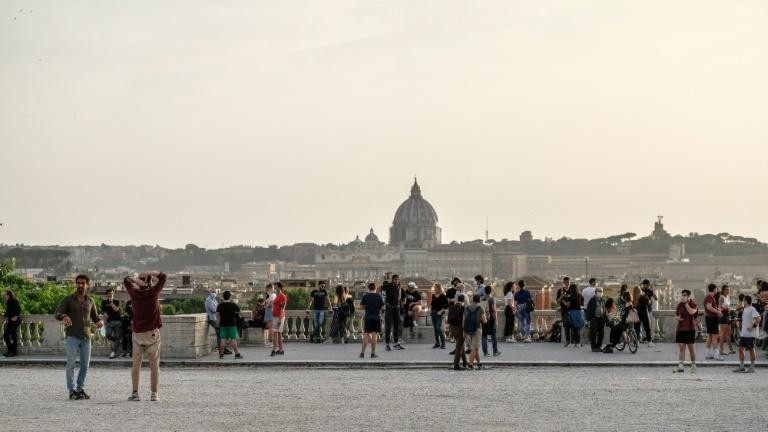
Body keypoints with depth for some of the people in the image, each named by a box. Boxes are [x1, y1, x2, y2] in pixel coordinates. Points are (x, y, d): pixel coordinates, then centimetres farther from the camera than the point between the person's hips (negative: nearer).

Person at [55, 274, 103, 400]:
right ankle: (72, 391, -8)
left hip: (86, 337, 4)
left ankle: (80, 389, 15)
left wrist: (99, 321, -3)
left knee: (85, 365, 4)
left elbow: (94, 317, 21)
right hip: (72, 337, -4)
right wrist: (63, 317, -35)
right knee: (71, 364, -10)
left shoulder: (90, 301, 12)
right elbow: (58, 314, -11)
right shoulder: (67, 300, 0)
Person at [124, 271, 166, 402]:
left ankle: (135, 393, 5)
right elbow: (162, 276, 6)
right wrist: (149, 273, -3)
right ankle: (154, 394, 1)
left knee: (136, 365, 8)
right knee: (154, 365, 3)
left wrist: (136, 280, -4)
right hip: (153, 333, -2)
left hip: (137, 333, 2)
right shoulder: (154, 292, -4)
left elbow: (126, 279, 12)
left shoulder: (135, 293, -1)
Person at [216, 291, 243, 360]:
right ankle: (237, 354, 3)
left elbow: (217, 315, 3)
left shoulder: (219, 305, 0)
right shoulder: (233, 305, -7)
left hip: (223, 325, 3)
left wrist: (218, 323, 12)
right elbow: (239, 311, 8)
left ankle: (221, 354, 3)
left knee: (223, 339, 4)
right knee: (233, 339, 0)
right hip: (232, 324, -2)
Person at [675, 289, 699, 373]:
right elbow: (676, 314, 20)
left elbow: (691, 312, -26)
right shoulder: (679, 305, 9)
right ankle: (680, 365, -9)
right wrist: (677, 317, -3)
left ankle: (693, 365, 19)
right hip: (680, 328, 4)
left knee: (691, 347, 5)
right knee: (681, 347, -4)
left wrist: (685, 303, -21)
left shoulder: (693, 304, -5)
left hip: (690, 328, -4)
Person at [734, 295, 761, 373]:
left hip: (750, 334, -9)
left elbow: (758, 318, -24)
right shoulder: (745, 309, 15)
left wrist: (753, 326, -23)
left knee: (751, 349, -1)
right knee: (740, 349, 8)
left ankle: (752, 368, 6)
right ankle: (741, 367, 14)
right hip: (743, 334, 9)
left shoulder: (752, 309, -14)